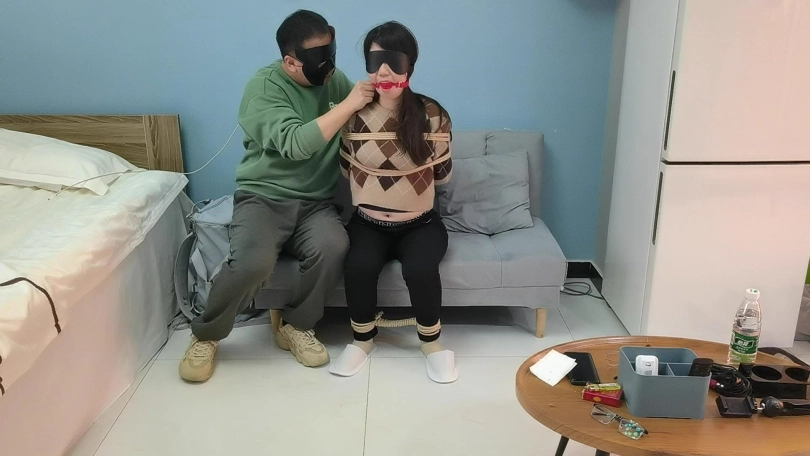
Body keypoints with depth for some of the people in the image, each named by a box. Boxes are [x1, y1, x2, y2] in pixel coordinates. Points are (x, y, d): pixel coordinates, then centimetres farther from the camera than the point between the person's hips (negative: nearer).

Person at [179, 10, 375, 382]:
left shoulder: (334, 79, 6)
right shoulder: (264, 86, -11)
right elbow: (294, 143, -26)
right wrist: (348, 105, -25)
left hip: (314, 202, 4)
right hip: (263, 197, -4)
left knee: (334, 248, -29)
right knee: (253, 262, -31)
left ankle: (296, 326, -3)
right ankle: (205, 336, -2)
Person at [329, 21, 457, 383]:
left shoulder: (431, 114, -9)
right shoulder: (354, 113, -6)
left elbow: (442, 176, 1)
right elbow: (346, 170, 8)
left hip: (419, 223, -1)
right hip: (368, 222, 1)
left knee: (420, 268, -30)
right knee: (358, 266, -28)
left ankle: (431, 341, -1)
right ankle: (363, 339, 1)